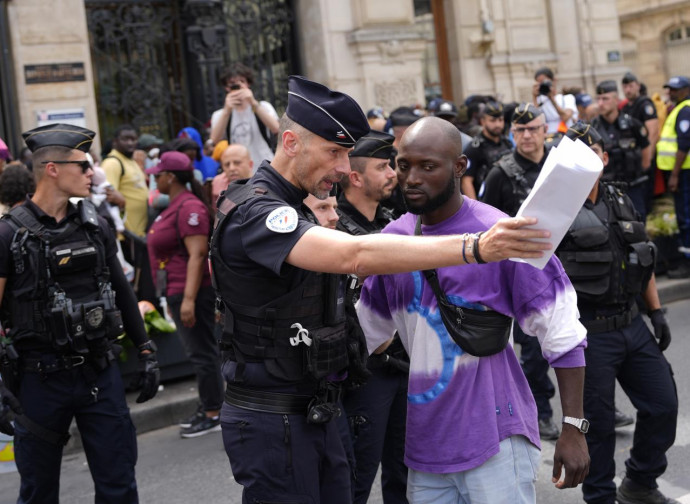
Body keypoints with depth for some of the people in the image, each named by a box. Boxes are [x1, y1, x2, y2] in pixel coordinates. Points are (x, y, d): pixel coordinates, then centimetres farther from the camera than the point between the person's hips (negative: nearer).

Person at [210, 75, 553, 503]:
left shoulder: (292, 209, 14)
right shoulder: (254, 213, -20)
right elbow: (355, 255, -36)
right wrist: (476, 248, -42)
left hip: (314, 415, 9)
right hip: (272, 421, -9)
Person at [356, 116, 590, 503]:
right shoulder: (392, 237, 5)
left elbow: (562, 334, -9)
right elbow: (367, 330, 17)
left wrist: (574, 427, -11)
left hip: (496, 441, -5)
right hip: (425, 440, 5)